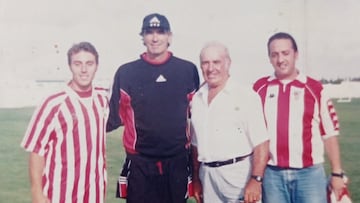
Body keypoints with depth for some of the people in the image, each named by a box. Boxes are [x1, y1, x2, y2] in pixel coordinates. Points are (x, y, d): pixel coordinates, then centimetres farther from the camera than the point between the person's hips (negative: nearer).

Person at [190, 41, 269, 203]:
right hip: (207, 175, 6)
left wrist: (256, 180, -20)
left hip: (238, 173, -5)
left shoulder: (245, 96, -8)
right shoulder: (197, 99, 10)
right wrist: (196, 178, 14)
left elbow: (261, 143, -13)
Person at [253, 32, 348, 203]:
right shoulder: (259, 89, 4)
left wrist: (337, 173, 2)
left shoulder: (315, 89, 0)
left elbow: (329, 133, 3)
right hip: (271, 174, 2)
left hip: (309, 173, -1)